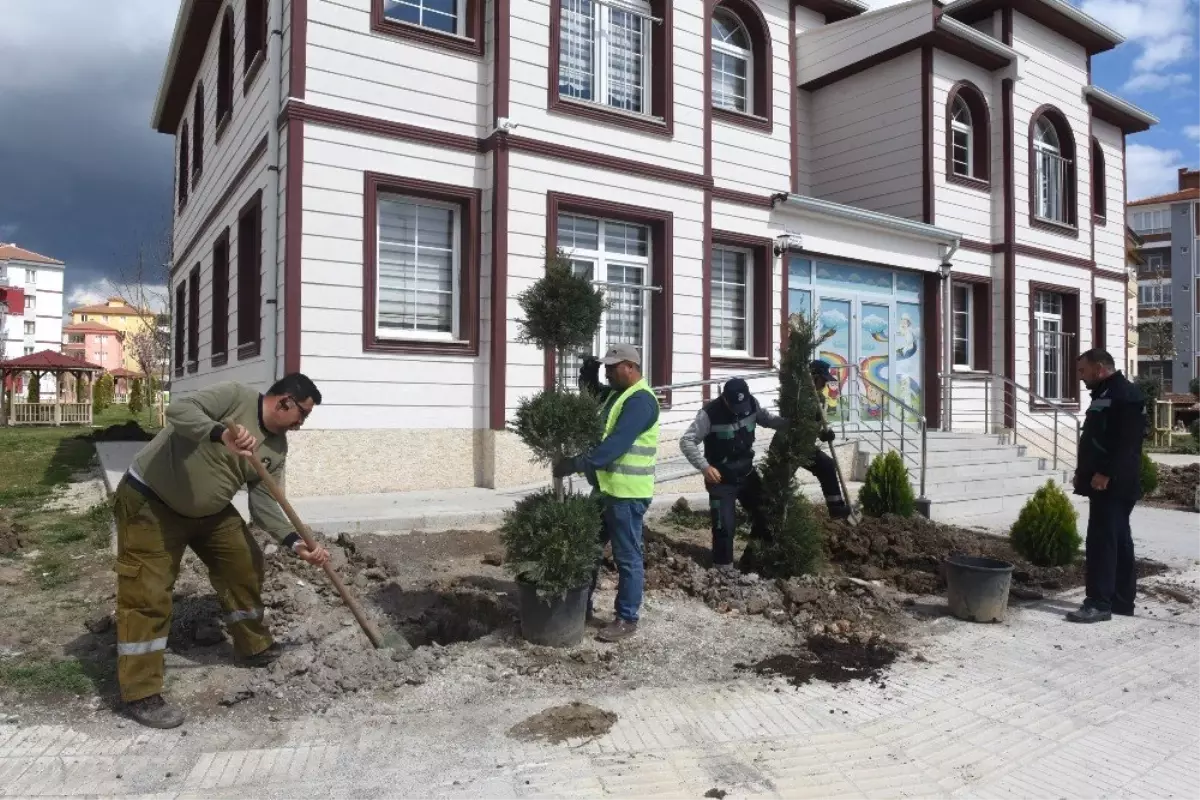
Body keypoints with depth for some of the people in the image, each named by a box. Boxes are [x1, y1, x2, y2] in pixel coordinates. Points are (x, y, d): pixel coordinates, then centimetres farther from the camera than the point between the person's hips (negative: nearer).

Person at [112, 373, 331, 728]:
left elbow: (264, 503, -4)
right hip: (149, 502, -8)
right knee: (146, 593, -9)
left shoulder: (277, 448, -1)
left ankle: (256, 646, 27)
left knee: (246, 566, 9)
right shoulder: (235, 396, -20)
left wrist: (295, 542, -18)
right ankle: (141, 694, -1)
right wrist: (223, 434, -50)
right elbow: (179, 410, -33)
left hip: (208, 511, 8)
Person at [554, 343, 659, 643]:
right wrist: (578, 460, 3)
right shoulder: (616, 395, 15)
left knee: (627, 558, 2)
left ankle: (627, 619, 13)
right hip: (607, 488, 10)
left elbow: (617, 443, -28)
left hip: (628, 492, -10)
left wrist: (579, 463, -30)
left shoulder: (640, 400, -17)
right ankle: (583, 604, 32)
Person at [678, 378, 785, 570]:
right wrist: (705, 467, -33)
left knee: (765, 512, 16)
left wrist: (791, 423, -11)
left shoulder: (752, 404, -9)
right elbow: (686, 441, -22)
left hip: (747, 473, 6)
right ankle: (723, 568, 14)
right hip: (721, 479, -6)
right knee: (725, 525, -4)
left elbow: (767, 418, 10)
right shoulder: (710, 413, -25)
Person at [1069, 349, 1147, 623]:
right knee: (1119, 541, 13)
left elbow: (1128, 441, -21)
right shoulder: (1105, 395, 19)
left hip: (1114, 484, -11)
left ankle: (1099, 603, -7)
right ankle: (1122, 601, 20)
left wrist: (1106, 473, -24)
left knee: (1102, 542, -10)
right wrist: (1083, 471, 17)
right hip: (1104, 484, 11)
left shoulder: (1126, 394, -13)